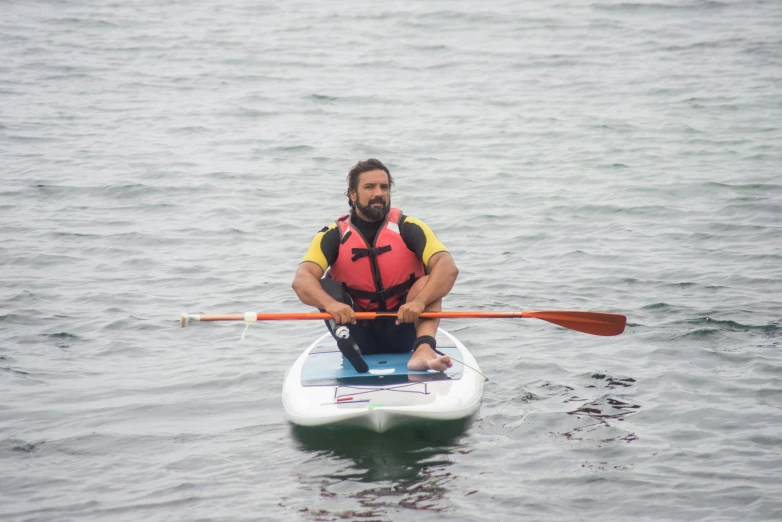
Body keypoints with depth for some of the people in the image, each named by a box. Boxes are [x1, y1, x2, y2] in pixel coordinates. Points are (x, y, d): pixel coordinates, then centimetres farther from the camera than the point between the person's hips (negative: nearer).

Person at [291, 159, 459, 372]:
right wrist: (330, 304, -42)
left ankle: (423, 349, -47)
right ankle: (345, 338, -47)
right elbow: (301, 279, -21)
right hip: (360, 335, 1)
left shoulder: (408, 228, -7)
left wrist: (419, 302, -41)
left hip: (401, 334, -1)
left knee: (427, 283, -23)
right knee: (326, 287, -19)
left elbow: (448, 267, -22)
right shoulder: (334, 236, -5)